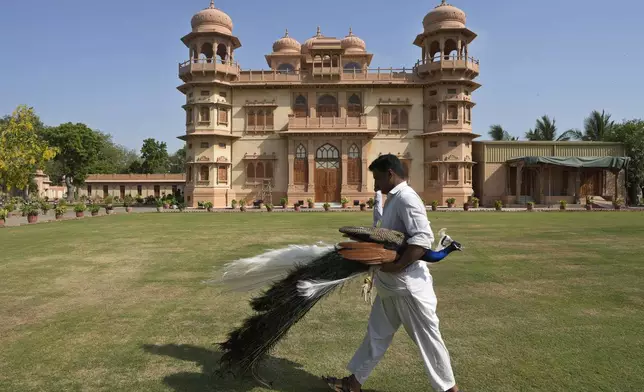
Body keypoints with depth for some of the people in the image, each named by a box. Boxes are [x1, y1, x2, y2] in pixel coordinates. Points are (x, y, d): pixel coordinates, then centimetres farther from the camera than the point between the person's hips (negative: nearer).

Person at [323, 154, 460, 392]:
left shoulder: (406, 198, -19)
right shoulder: (394, 199, 11)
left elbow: (423, 238, -28)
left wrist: (397, 266, -28)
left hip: (408, 285, -10)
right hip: (392, 284, 10)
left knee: (427, 337, 6)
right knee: (377, 334, 18)